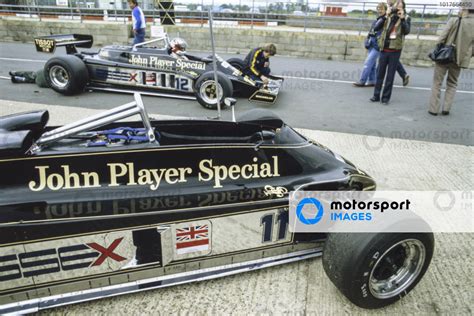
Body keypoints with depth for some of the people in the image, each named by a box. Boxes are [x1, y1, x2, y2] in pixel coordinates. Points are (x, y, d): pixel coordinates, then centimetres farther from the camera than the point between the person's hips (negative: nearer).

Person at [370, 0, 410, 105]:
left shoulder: (406, 18, 0)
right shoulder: (388, 17, 5)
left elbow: (407, 31, -16)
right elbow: (376, 28, -7)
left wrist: (402, 18, -23)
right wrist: (385, 16, -16)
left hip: (395, 51, -2)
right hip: (384, 49, 2)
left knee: (390, 75, 3)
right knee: (380, 73, 7)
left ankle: (386, 97, 9)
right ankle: (376, 95, 16)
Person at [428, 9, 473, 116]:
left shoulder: (454, 21, -7)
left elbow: (442, 38, -11)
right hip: (459, 59, 2)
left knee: (437, 83, 8)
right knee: (452, 84, 18)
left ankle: (434, 109, 6)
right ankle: (446, 108, 10)